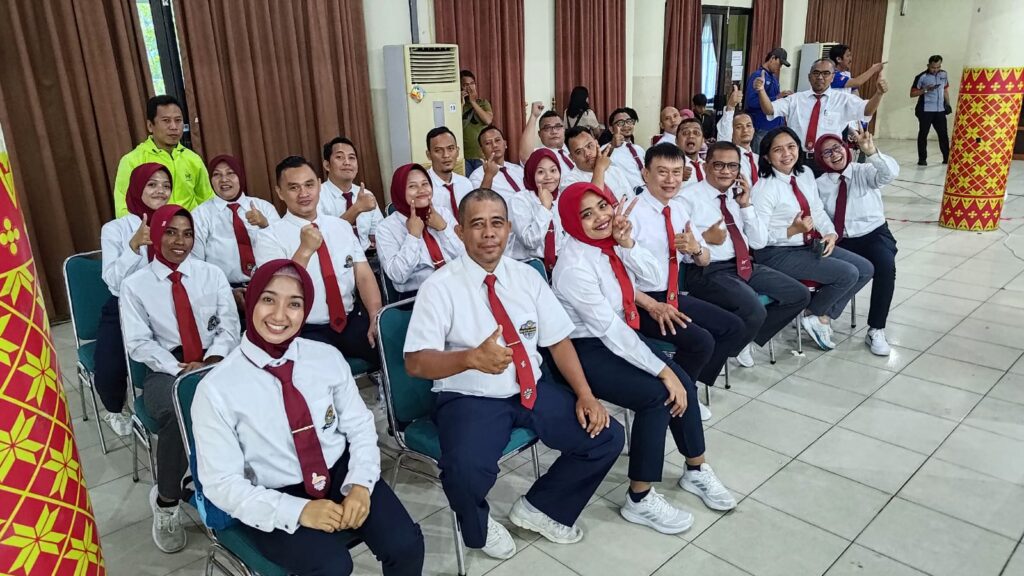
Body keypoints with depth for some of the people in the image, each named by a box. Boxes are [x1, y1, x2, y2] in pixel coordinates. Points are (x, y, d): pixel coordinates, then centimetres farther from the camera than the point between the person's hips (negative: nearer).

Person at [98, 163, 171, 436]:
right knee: (109, 371, -23)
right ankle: (116, 410, 16)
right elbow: (114, 282, -15)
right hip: (123, 312, -1)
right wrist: (135, 244, -24)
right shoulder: (115, 229, -3)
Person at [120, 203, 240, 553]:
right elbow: (138, 344, -2)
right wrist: (180, 369, -17)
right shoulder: (135, 285, 5)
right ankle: (166, 501, -11)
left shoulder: (212, 274, 10)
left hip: (215, 363, 2)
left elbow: (230, 326, 4)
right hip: (166, 370, -1)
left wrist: (214, 360, -16)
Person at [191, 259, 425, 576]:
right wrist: (298, 511, -22)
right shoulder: (217, 389, -13)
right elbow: (223, 484, -11)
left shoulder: (327, 357, -3)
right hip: (274, 501, -3)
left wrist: (359, 485, -15)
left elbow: (360, 428, 3)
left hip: (340, 473, 3)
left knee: (405, 545, -16)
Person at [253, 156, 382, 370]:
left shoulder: (342, 226, 12)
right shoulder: (269, 238, -3)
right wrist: (305, 250, -23)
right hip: (307, 332, -4)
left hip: (353, 321, 5)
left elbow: (364, 276, 4)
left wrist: (376, 318, -12)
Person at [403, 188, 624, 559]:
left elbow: (559, 340, 6)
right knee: (466, 471, -32)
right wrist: (472, 357, -34)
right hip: (469, 399, -5)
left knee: (607, 437, -8)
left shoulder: (527, 276, 5)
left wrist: (585, 395, -6)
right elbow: (416, 363, -16)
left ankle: (539, 507, 15)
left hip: (533, 390, 5)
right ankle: (480, 526, 7)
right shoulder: (440, 287, -9)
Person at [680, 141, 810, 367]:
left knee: (799, 296, 2)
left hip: (744, 266, 8)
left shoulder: (737, 196, 16)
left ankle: (743, 339, 12)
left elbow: (758, 243, 10)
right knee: (754, 311, -30)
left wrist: (746, 205, 2)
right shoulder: (689, 197, -5)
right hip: (707, 271, -8)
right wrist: (705, 237, -24)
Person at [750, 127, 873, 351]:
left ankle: (824, 316, 11)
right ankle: (813, 317, 7)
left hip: (812, 245, 9)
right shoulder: (764, 189, -17)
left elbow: (818, 211, 11)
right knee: (847, 274, -17)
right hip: (779, 254, -9)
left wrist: (830, 233, -6)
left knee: (865, 269, 3)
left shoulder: (805, 174, 6)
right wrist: (792, 231, -28)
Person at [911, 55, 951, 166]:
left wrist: (947, 104, 14)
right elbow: (912, 94, -6)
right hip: (926, 110, -4)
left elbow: (945, 90, 20)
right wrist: (925, 90, -19)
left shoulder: (944, 75, 8)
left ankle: (947, 158, 15)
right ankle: (922, 159, 6)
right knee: (923, 134, 0)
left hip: (940, 110, 4)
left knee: (943, 134, 7)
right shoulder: (921, 77, -7)